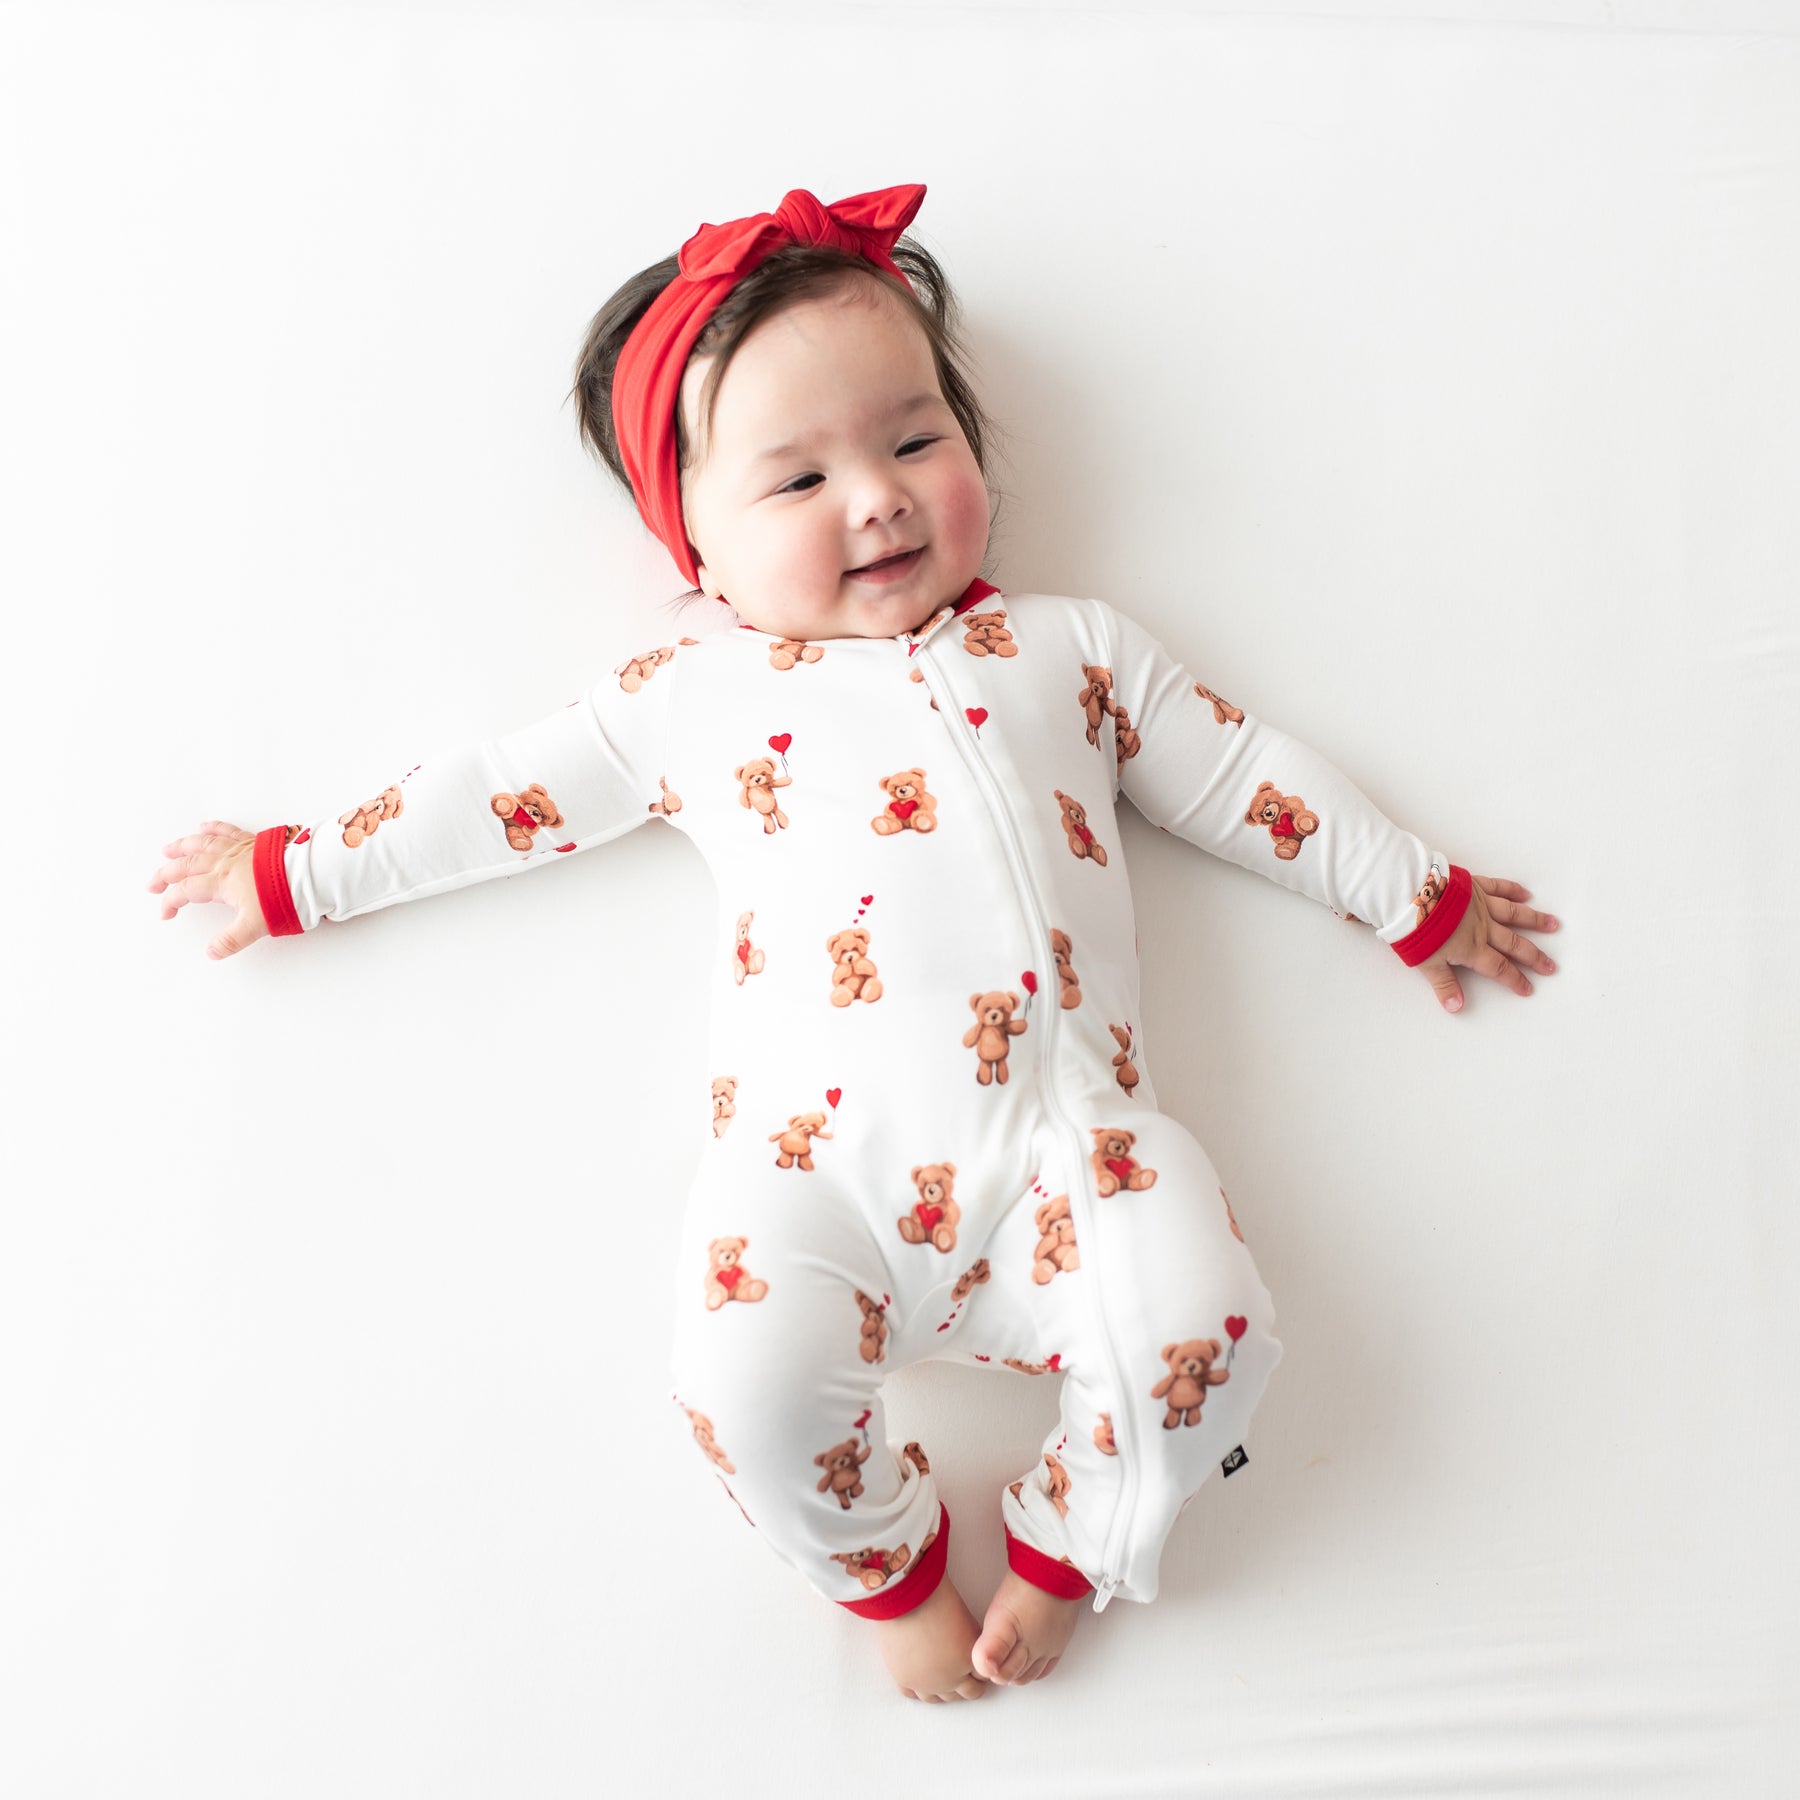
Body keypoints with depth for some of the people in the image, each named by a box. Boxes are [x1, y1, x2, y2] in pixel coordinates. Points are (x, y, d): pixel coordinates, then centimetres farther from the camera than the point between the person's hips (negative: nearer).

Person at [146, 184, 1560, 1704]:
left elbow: (1239, 773, 24)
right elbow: (504, 791, 23)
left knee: (1205, 1329, -22)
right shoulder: (692, 698, 18)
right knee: (750, 1380, -25)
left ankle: (1064, 1539, 13)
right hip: (820, 1159, 0)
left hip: (1063, 1139, 1)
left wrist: (1418, 895, 26)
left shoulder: (1071, 648, 21)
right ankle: (888, 1558, 11)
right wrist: (299, 871, 24)